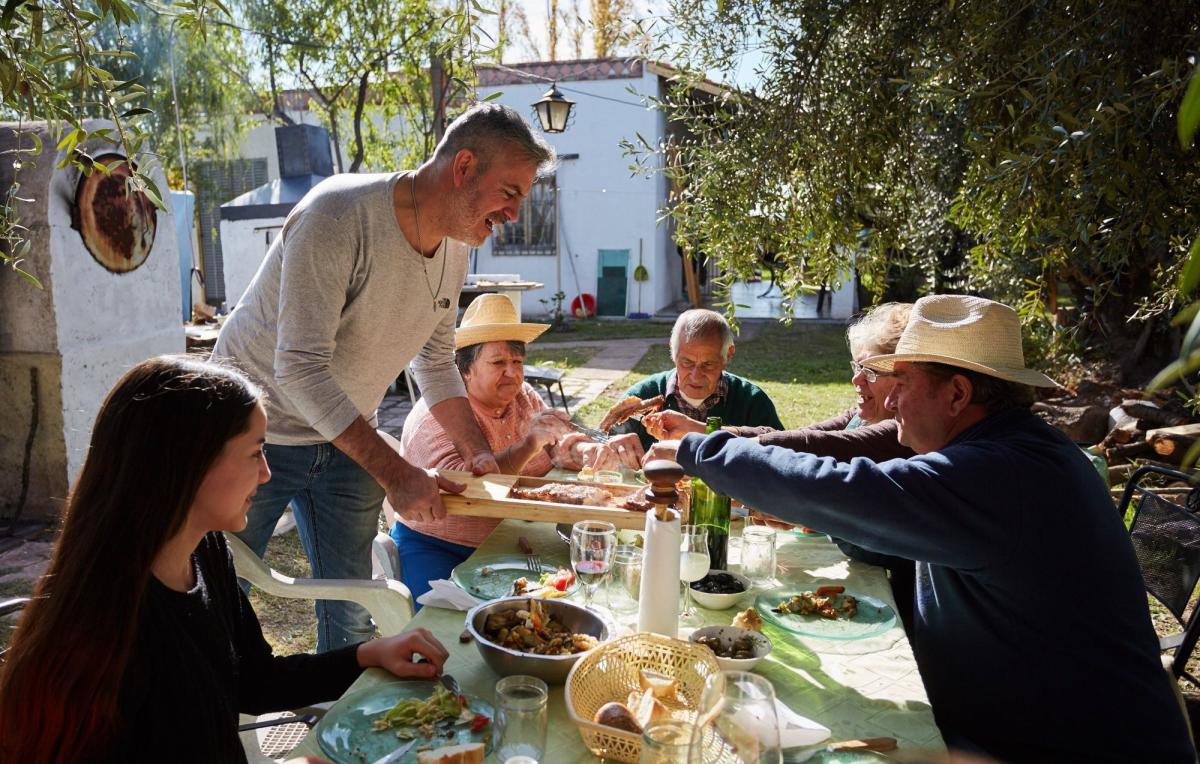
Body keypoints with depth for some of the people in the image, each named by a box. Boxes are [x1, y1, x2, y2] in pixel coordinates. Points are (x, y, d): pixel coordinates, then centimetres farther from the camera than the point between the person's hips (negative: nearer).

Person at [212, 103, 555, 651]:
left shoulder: (455, 246, -2)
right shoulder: (339, 215, -27)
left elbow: (436, 363, 9)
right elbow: (302, 369, -30)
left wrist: (479, 454, -1)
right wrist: (395, 474, -32)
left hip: (346, 441, 6)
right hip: (257, 435, -6)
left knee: (350, 616, 13)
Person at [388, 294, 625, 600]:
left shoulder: (524, 398, 8)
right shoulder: (436, 415, -16)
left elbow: (562, 445, 10)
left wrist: (589, 451, -14)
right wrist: (530, 443, -35)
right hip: (438, 551, -6)